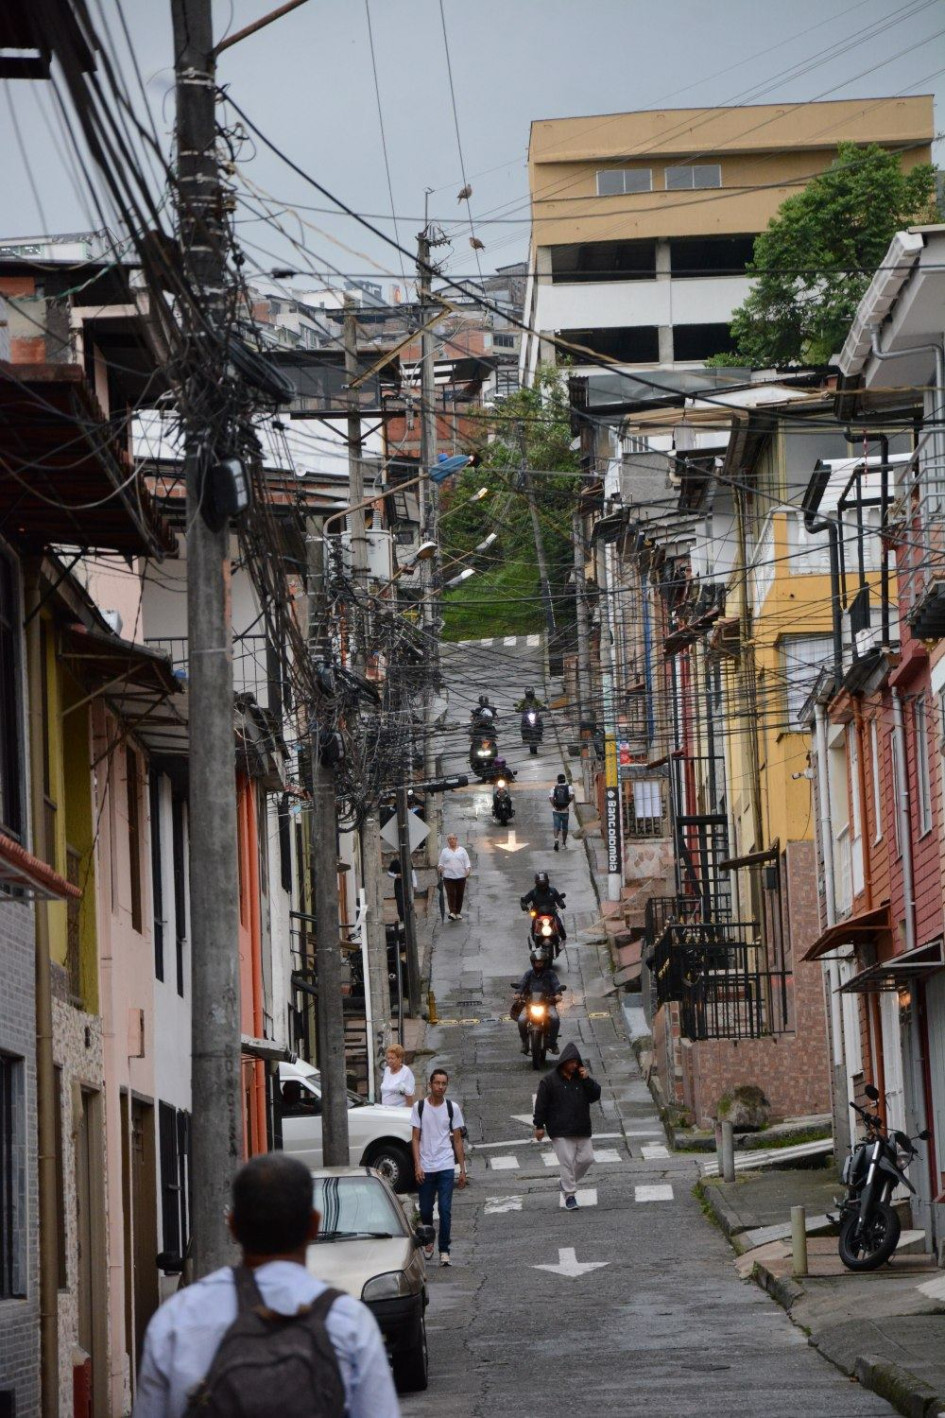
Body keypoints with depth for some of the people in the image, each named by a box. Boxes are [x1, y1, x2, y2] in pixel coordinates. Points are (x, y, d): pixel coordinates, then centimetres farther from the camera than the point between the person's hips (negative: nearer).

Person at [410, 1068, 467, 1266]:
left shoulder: (453, 1108, 3)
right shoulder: (419, 1107, 1)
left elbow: (457, 1140, 7)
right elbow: (416, 1138, 1)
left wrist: (462, 1169, 5)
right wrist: (417, 1165, -9)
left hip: (446, 1167, -1)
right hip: (425, 1167, 1)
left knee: (445, 1210, -7)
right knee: (425, 1210, 10)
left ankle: (444, 1250, -3)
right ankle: (428, 1242, 33)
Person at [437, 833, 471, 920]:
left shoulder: (462, 850, 10)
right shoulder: (444, 851, 10)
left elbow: (467, 862, 7)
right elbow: (441, 863, 10)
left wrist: (468, 869, -11)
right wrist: (440, 867, -12)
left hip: (460, 876, 1)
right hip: (448, 876, -1)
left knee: (460, 895, 5)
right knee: (451, 894, -13)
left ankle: (458, 912, 15)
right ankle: (452, 912, -18)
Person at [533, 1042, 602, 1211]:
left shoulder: (581, 1078, 11)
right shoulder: (549, 1080, -3)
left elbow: (595, 1096, 5)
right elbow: (541, 1104, -3)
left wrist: (587, 1080, -7)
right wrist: (539, 1125, -6)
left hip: (581, 1130, 5)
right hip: (560, 1131, -5)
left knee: (586, 1158, 5)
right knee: (567, 1161, -8)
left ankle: (568, 1182, 26)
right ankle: (569, 1195, -3)